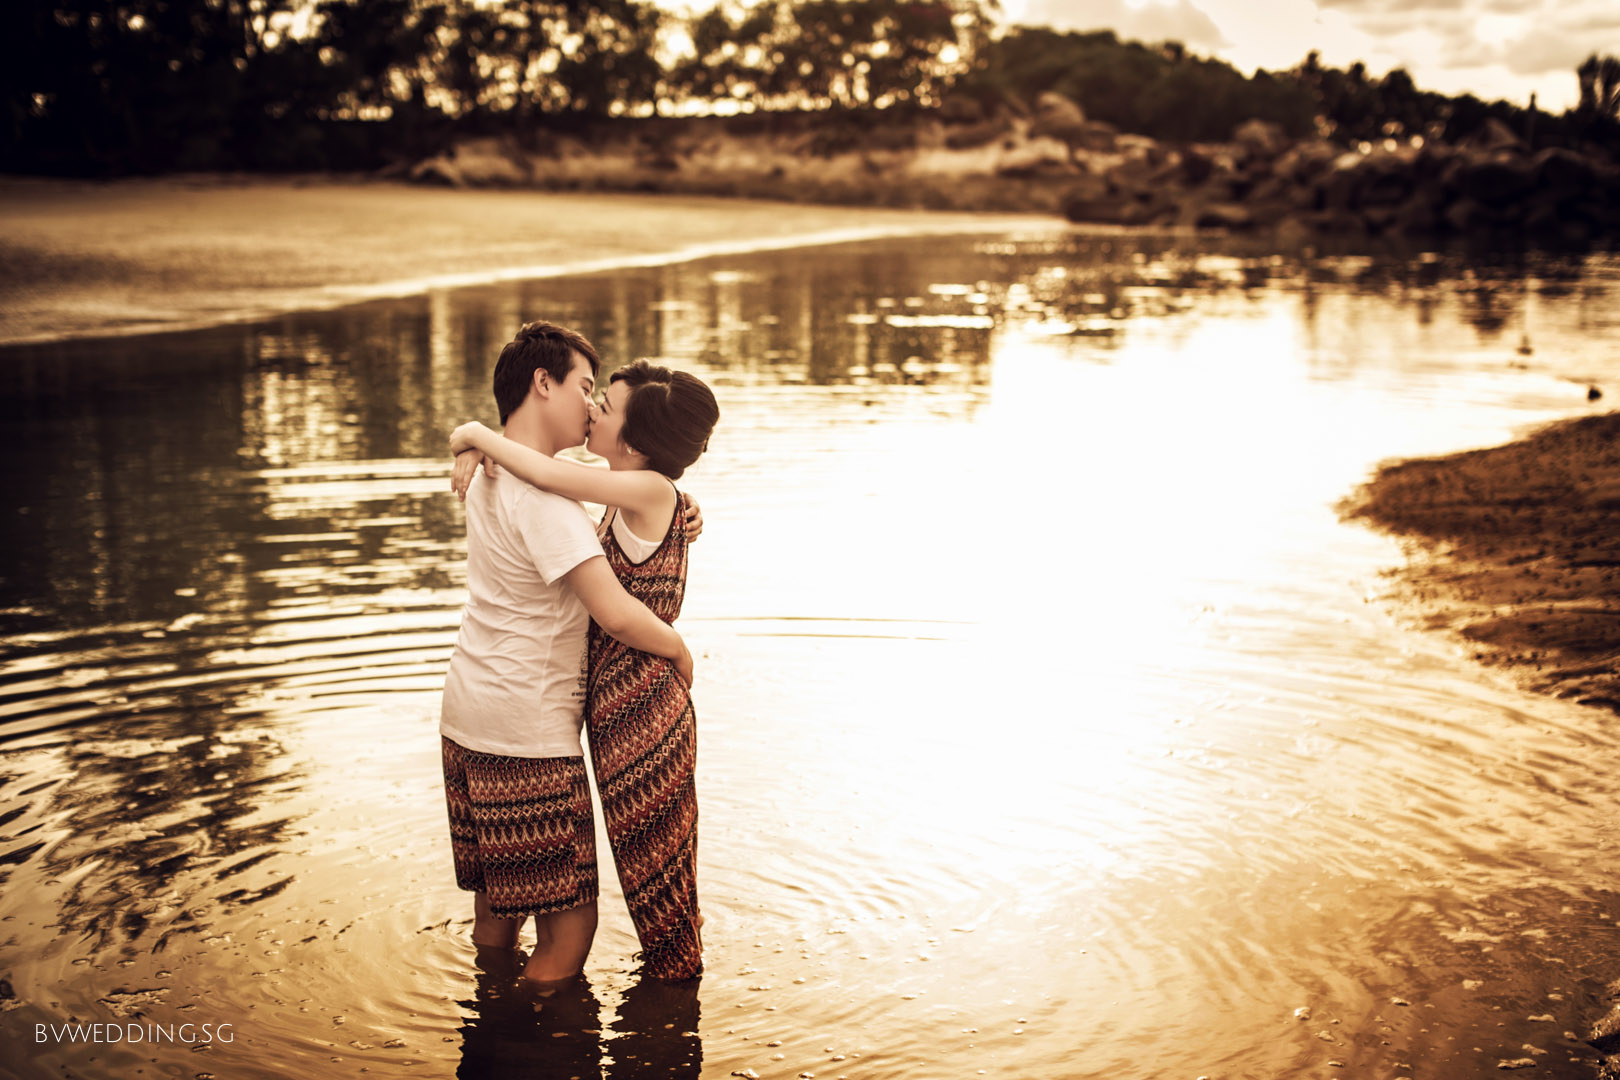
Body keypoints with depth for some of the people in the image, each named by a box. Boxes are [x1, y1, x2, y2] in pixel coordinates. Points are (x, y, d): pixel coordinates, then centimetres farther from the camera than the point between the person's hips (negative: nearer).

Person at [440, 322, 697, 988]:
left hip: (467, 722, 10)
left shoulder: (492, 477, 12)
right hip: (527, 736, -10)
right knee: (568, 928, -1)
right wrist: (679, 650, -7)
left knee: (495, 909, 22)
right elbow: (616, 614, -27)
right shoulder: (541, 494, -19)